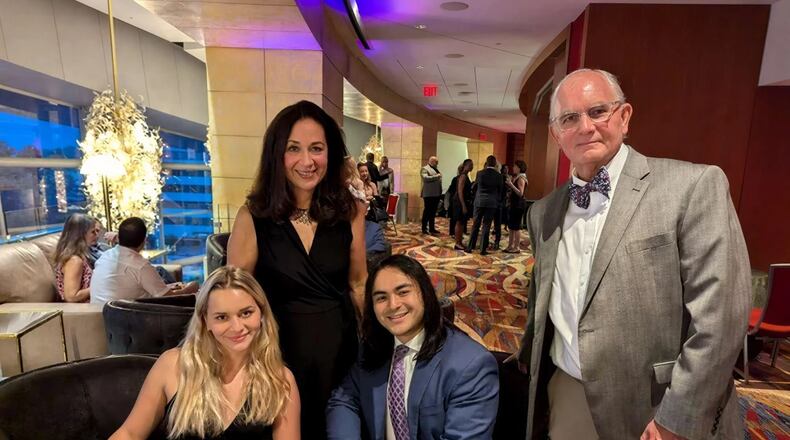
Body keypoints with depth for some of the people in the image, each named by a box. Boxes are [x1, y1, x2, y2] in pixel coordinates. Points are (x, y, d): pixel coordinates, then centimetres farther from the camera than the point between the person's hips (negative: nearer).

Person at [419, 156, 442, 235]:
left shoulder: (436, 169, 20)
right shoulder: (425, 169, -5)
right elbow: (425, 178, -22)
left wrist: (440, 193, 14)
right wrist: (436, 176, -21)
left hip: (436, 194, 8)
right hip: (429, 194, -8)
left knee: (433, 212, 12)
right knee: (427, 211, -2)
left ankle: (432, 228, 19)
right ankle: (424, 228, 5)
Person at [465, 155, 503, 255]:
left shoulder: (480, 173, -5)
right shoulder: (498, 175, -5)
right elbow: (500, 190, 5)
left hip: (479, 201, 1)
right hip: (492, 203, -1)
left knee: (475, 224, 9)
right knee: (486, 226, 4)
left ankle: (470, 247, 12)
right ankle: (483, 249, 6)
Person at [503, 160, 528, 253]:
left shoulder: (521, 178, -12)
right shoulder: (517, 178, 16)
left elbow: (520, 193, -21)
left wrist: (511, 185, -24)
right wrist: (510, 184, 12)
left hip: (519, 204, -10)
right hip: (514, 204, 10)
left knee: (516, 226, -6)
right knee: (511, 225, 11)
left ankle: (517, 247, 0)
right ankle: (510, 246, 18)